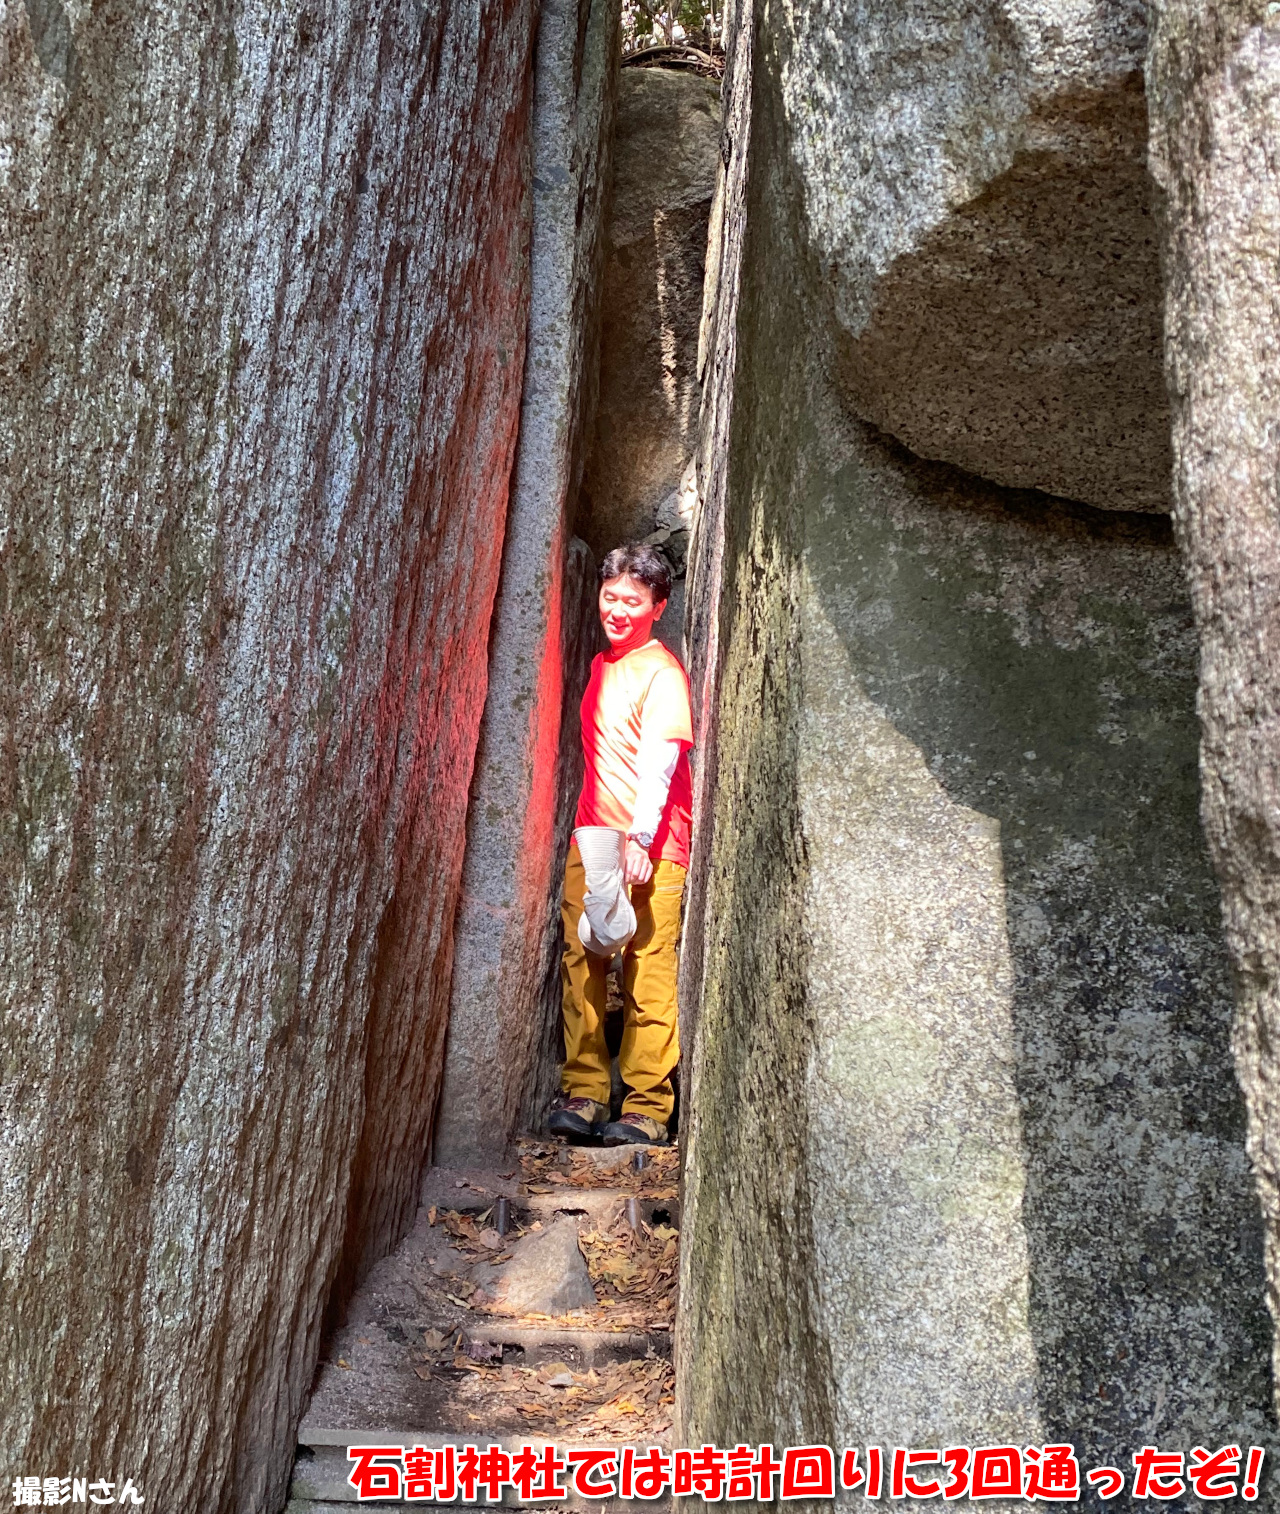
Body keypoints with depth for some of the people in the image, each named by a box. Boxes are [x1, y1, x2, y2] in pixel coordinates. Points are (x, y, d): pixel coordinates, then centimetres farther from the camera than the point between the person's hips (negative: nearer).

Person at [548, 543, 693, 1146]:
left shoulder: (662, 672, -6)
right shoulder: (602, 665, 19)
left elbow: (659, 762, -16)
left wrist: (640, 838, -27)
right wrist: (591, 832, 18)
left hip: (649, 848, -7)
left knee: (648, 978, -6)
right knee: (580, 967, 4)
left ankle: (647, 1109, -2)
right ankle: (582, 1095, 10)